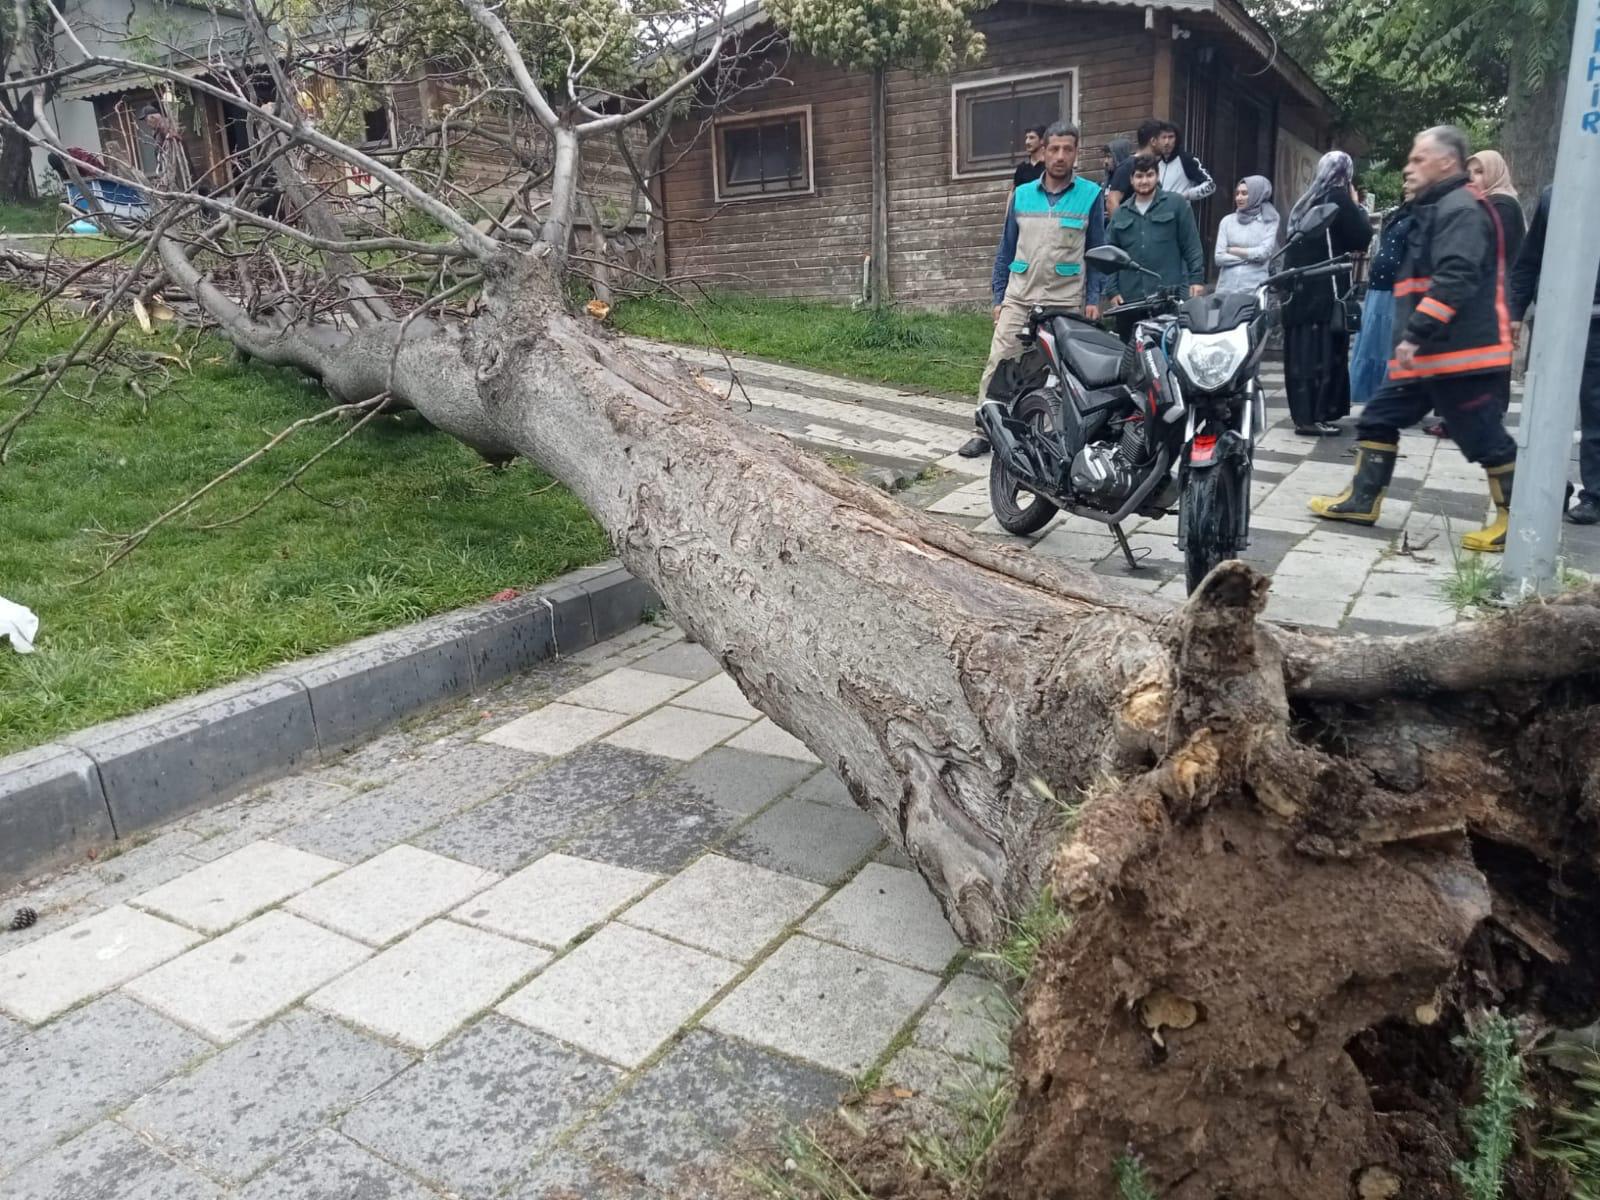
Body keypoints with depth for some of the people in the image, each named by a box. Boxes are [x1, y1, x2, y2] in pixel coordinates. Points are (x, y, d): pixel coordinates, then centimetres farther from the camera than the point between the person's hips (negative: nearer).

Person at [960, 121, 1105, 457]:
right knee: (996, 365, -4)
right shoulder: (1022, 194, 8)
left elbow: (1097, 251, 3)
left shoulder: (1090, 194, 1)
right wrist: (998, 297, 9)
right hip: (1018, 299, 2)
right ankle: (985, 433, 2)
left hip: (1065, 303, -2)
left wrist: (1093, 299, -4)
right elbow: (1006, 249, 12)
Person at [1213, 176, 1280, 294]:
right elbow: (1219, 258, 1)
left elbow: (1264, 252, -6)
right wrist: (1251, 256, -5)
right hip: (1227, 286, 2)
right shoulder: (1227, 221, 10)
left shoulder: (1269, 221, 6)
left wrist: (1232, 250, 0)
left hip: (1255, 287, -2)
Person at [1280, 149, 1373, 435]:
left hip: (1299, 289, 8)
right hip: (1325, 290, -8)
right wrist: (1358, 206, 8)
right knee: (1323, 352, -5)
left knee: (1302, 352, 7)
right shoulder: (1338, 198, -5)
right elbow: (1362, 238, -3)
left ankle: (1303, 413, 11)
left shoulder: (1307, 202, 17)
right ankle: (1313, 417, -6)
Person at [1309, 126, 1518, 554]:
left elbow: (1454, 279, -25)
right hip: (1429, 352, 10)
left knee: (1484, 438, -2)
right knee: (1379, 420, 11)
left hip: (1462, 352, -10)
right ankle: (1362, 501, 18)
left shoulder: (1461, 209, -12)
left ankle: (1514, 518, 9)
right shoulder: (1435, 209, 21)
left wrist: (1415, 334, -28)